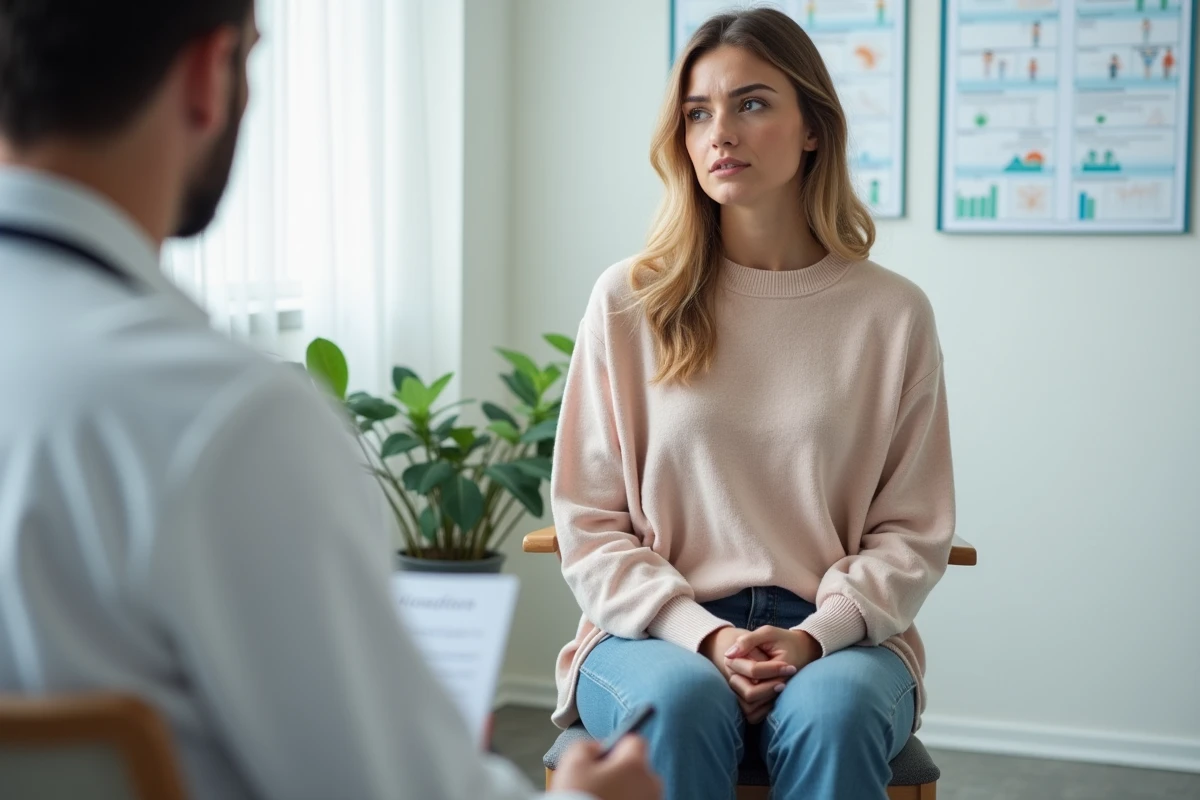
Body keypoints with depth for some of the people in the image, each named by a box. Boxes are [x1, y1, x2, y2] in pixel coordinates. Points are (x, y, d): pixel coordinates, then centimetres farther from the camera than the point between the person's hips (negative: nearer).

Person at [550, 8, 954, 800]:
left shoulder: (892, 313, 4)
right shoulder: (629, 303, 3)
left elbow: (912, 529, 5)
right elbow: (589, 525, 2)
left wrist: (815, 636, -13)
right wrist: (705, 636, -13)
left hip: (837, 638, 0)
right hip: (660, 631, 0)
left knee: (831, 711, -33)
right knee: (681, 700, -34)